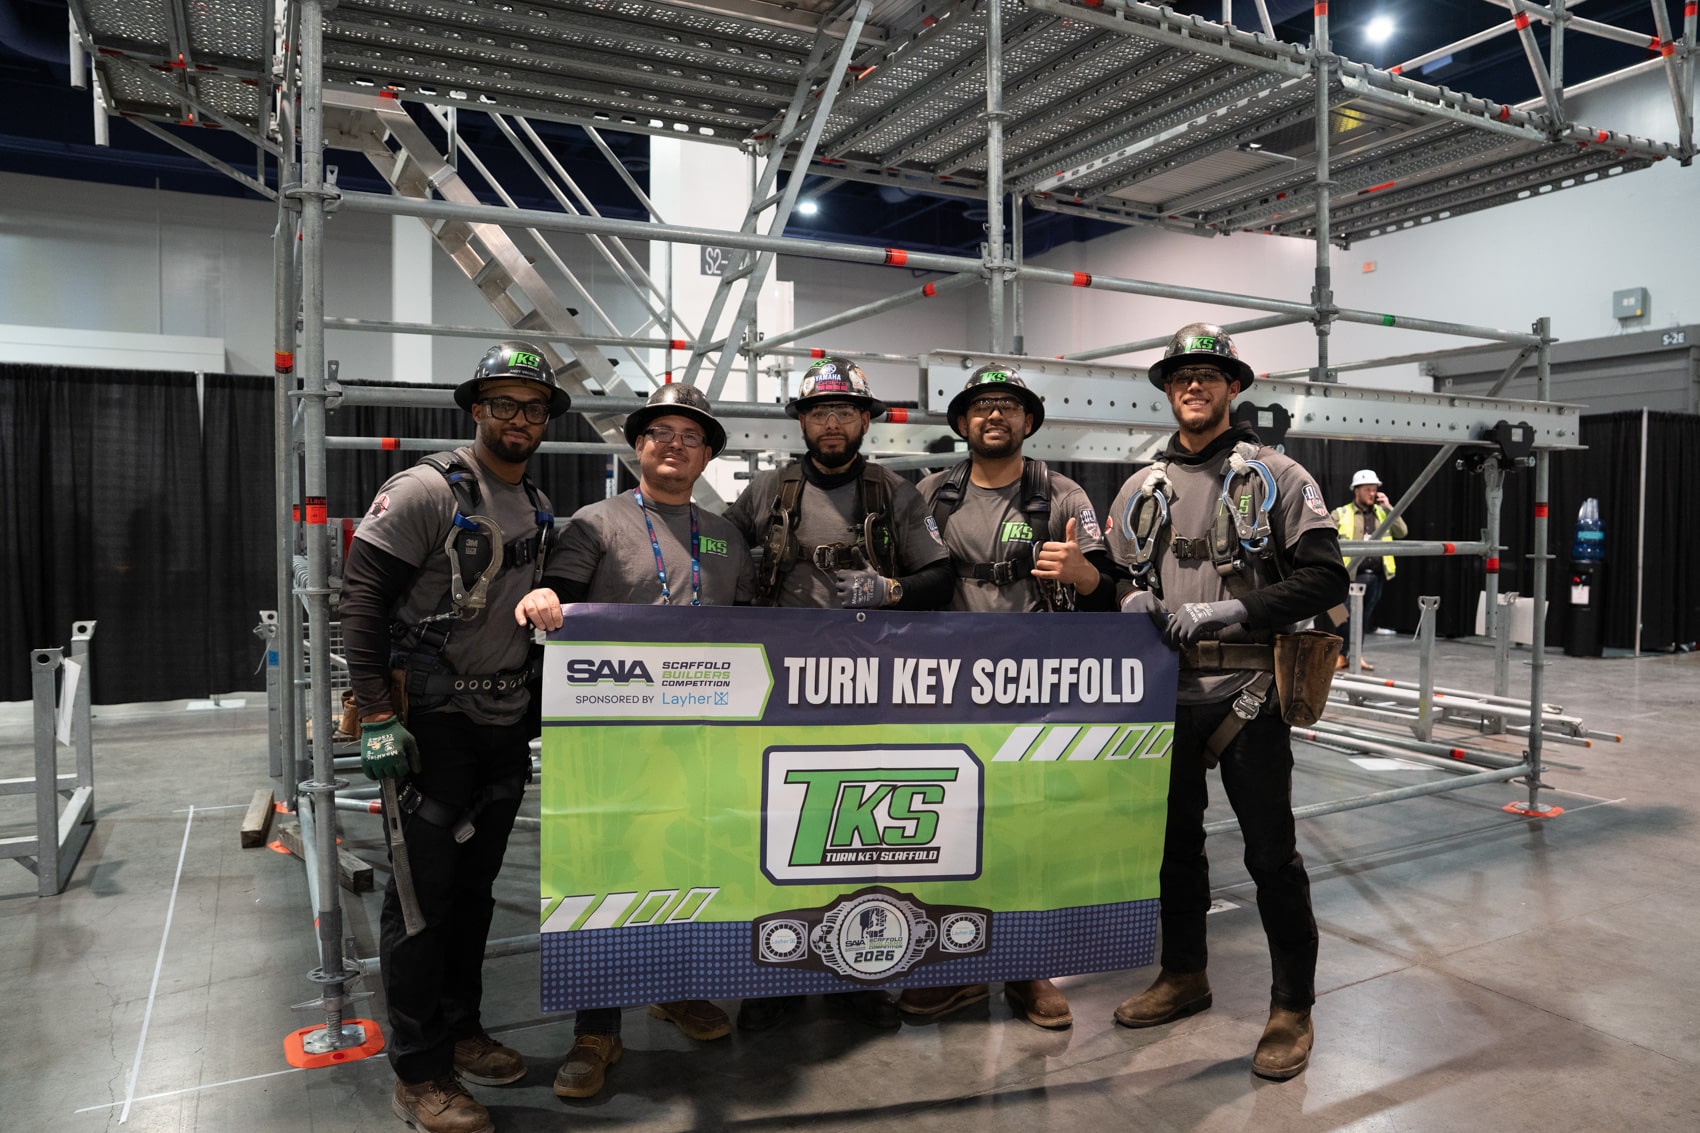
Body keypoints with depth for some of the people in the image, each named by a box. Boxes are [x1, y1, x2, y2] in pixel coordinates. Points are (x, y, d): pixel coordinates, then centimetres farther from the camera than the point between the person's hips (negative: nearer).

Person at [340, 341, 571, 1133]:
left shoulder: (538, 510, 11)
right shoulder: (428, 490, -13)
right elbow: (364, 592, -15)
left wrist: (539, 707, 17)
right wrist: (377, 714, -19)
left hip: (505, 721, 7)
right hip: (434, 719, -7)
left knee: (476, 885, 17)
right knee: (423, 891, 1)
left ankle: (459, 1028, 33)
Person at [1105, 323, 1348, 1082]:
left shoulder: (1276, 478, -1)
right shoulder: (1142, 488, 12)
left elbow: (1324, 577, -9)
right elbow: (1117, 576, 19)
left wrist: (1228, 612, -18)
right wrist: (1131, 602, -5)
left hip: (1248, 691, -4)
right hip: (1168, 691, 5)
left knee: (1271, 852, 1)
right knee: (1174, 838, 15)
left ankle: (1293, 1007, 17)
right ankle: (1184, 975, 33)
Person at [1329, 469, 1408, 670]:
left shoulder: (1382, 513, 15)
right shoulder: (1340, 514, 2)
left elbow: (1402, 532, 5)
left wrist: (1388, 508, -2)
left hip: (1376, 575, 4)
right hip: (1352, 574, -4)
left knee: (1365, 616, 11)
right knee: (1347, 616, -5)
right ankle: (1340, 654, 6)